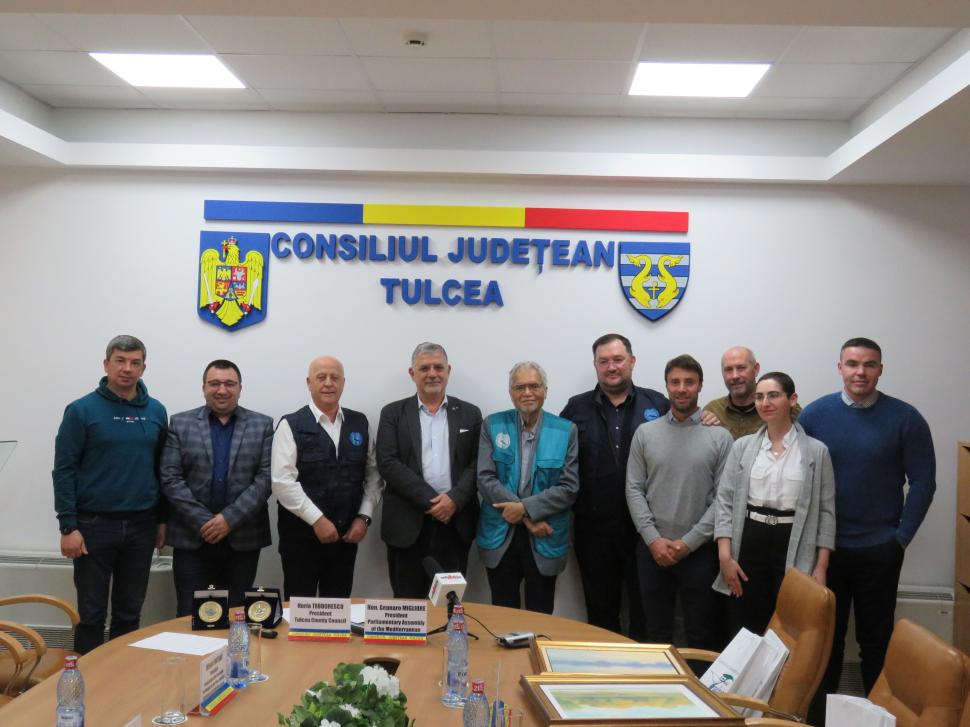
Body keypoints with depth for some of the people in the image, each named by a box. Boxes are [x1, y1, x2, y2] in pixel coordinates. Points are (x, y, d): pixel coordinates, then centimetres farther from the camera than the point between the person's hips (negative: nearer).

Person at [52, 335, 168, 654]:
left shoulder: (156, 412, 5)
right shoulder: (82, 410, -6)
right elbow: (64, 470, -7)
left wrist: (162, 519, 8)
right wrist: (68, 527, -11)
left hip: (141, 526, 3)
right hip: (95, 525, -3)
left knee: (130, 612, 13)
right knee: (91, 612, 6)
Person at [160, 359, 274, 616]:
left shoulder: (262, 425, 5)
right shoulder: (180, 423, 5)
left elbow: (266, 478, -2)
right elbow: (170, 479, -2)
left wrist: (230, 518, -12)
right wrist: (203, 522, -11)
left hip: (243, 539, 0)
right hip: (192, 538, 0)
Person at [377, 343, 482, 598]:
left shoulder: (470, 414, 9)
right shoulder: (393, 413, 5)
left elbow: (478, 464, 3)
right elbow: (388, 463, -6)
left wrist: (454, 499, -14)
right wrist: (431, 500, -13)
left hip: (456, 523, 1)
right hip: (407, 524, -1)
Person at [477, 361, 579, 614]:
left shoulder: (566, 430, -2)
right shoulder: (493, 425, -1)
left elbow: (569, 487, -7)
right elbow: (485, 479, -8)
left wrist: (526, 508, -17)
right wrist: (528, 518, -14)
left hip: (545, 540, 0)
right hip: (500, 536, 1)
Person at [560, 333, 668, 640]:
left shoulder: (658, 405, 2)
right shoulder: (576, 408, 4)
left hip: (646, 527, -1)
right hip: (594, 529, 1)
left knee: (645, 610, 10)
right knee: (600, 609, 14)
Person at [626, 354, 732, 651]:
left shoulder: (719, 436, -3)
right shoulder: (645, 433, 3)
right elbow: (634, 490, 1)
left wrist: (689, 542, -12)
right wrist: (653, 539, -9)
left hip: (700, 550, -1)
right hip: (653, 549, 2)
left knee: (702, 636, 9)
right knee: (656, 633, 14)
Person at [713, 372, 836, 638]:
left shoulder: (816, 451, 2)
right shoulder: (742, 446, 5)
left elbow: (826, 511, 2)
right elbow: (725, 501, 2)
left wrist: (821, 566, -4)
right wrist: (725, 557, -6)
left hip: (794, 547, -1)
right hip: (749, 543, 1)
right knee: (744, 633, 6)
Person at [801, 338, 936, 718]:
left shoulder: (905, 418, -6)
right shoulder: (815, 413, -4)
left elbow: (923, 481, -4)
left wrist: (902, 536, -7)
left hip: (880, 550, -1)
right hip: (824, 545, 1)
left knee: (876, 637, 13)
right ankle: (820, 707, 29)